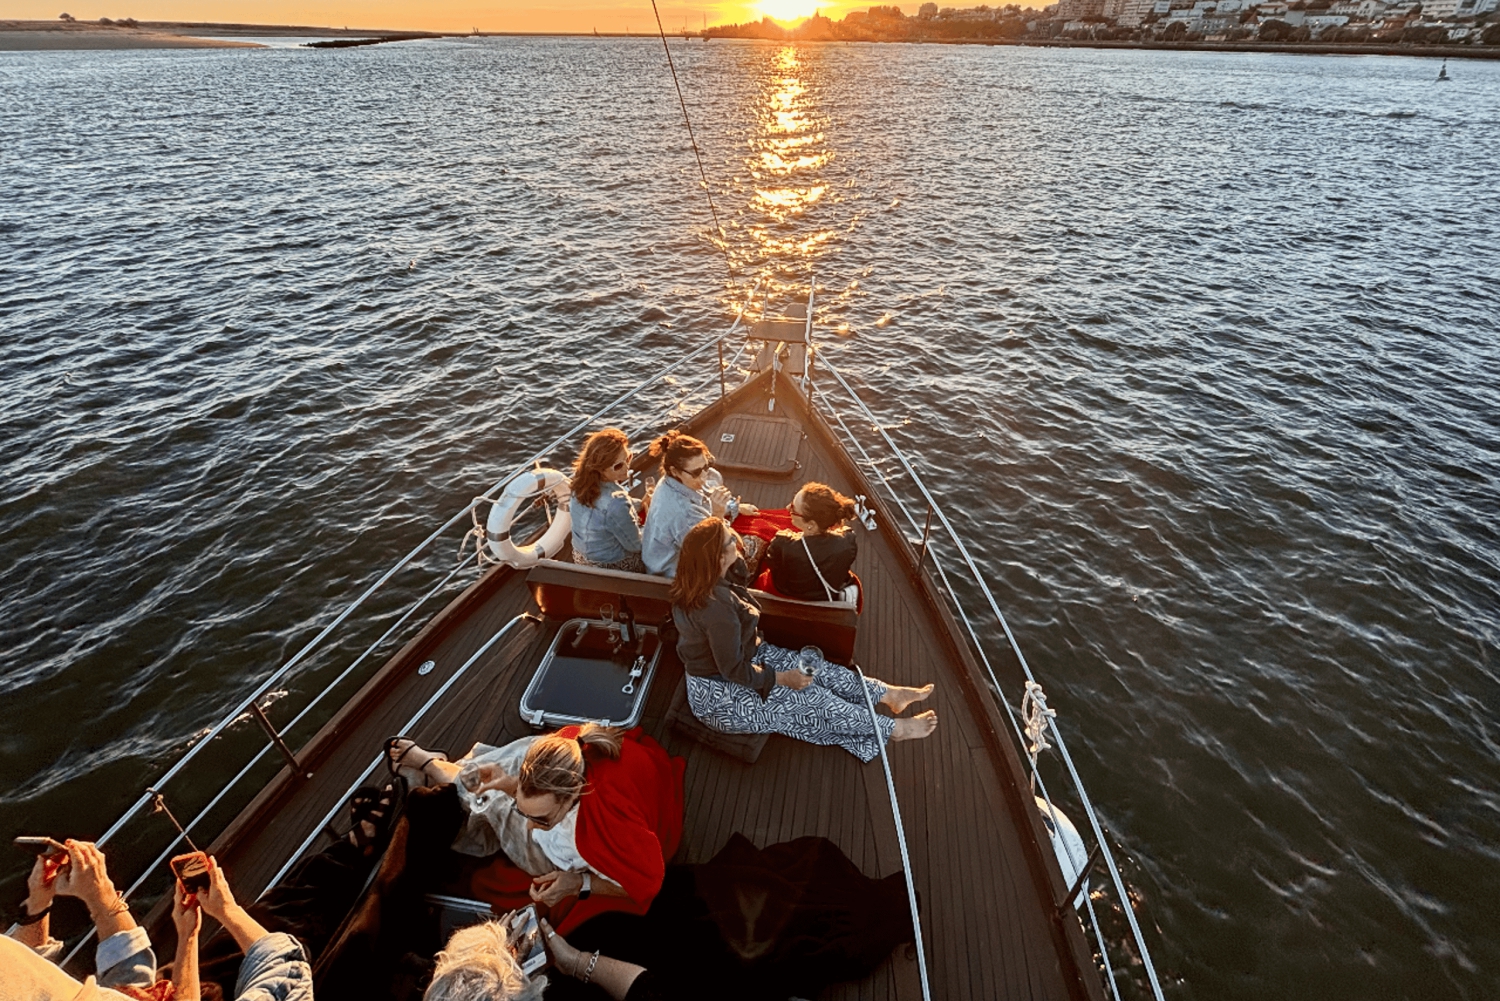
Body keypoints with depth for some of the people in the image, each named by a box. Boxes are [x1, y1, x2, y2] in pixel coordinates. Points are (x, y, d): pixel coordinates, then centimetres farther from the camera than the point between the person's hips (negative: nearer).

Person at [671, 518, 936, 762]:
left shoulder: (696, 580, -7)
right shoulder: (716, 607, -36)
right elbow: (734, 671, -28)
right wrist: (781, 678, -16)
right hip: (720, 696, -9)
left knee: (814, 668, 8)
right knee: (812, 697, -2)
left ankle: (889, 694, 21)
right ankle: (895, 729, 14)